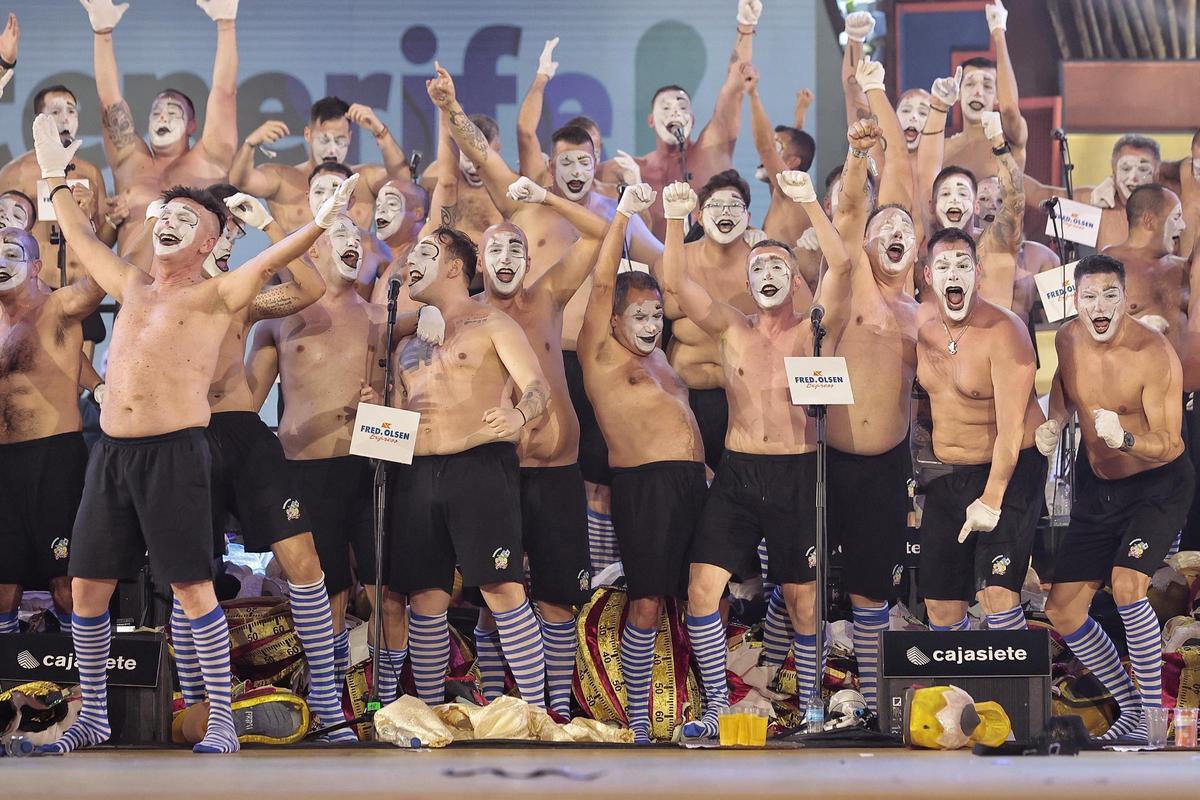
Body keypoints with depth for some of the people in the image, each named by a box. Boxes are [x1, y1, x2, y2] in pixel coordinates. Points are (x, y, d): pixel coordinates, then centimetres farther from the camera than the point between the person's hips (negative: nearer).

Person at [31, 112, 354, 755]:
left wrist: (318, 224, -28)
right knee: (87, 585, 7)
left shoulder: (213, 296, 0)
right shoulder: (132, 286, 18)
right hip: (111, 452, 6)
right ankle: (92, 717, 19)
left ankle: (221, 723, -4)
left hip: (173, 453, -6)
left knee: (191, 586, -8)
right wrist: (55, 178, 35)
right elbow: (80, 236, 30)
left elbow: (266, 263, -14)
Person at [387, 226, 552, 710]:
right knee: (425, 598, 3)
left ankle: (537, 712, -12)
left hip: (480, 466, -6)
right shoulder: (410, 341, 22)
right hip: (417, 475, 6)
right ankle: (429, 715, 10)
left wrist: (519, 416, -28)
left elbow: (537, 386, -6)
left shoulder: (490, 325, 4)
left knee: (502, 590, -13)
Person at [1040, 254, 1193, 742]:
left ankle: (1153, 714, -13)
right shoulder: (1068, 340, -7)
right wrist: (1055, 422, -1)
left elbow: (1169, 444, -24)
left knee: (1127, 586, -28)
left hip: (1160, 485, -7)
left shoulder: (1155, 355, -25)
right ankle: (1130, 709, 20)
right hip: (1098, 485, 7)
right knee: (1061, 610, 3)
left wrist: (1124, 438, -43)